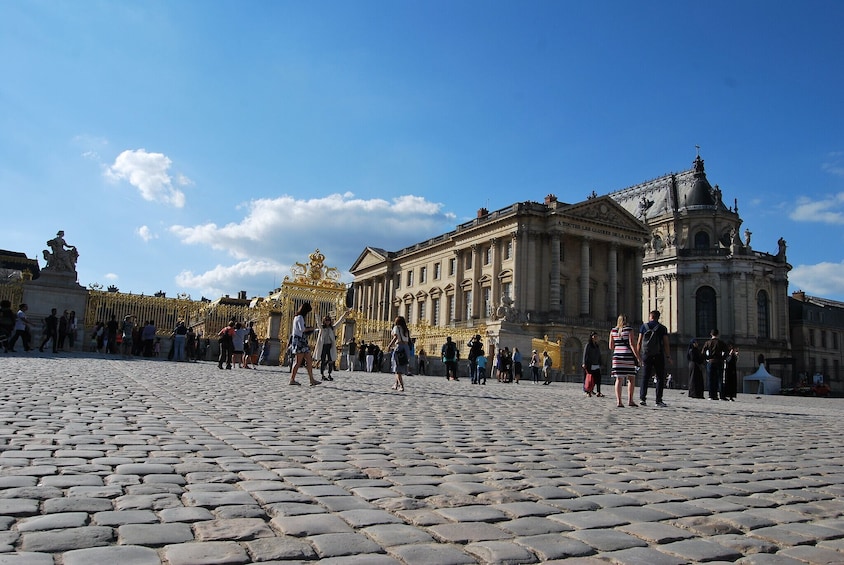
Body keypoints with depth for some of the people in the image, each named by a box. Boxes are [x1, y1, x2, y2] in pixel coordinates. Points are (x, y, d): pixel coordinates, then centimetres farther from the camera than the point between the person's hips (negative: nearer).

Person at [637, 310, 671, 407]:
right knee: (660, 378, 5)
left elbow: (639, 343, 1)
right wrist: (668, 357, 0)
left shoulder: (644, 326, 4)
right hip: (658, 356, -1)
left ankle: (642, 398, -3)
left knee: (645, 377, 7)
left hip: (646, 356, 1)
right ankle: (658, 400, 2)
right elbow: (666, 344, -4)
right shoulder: (662, 328, 1)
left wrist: (638, 355, 5)